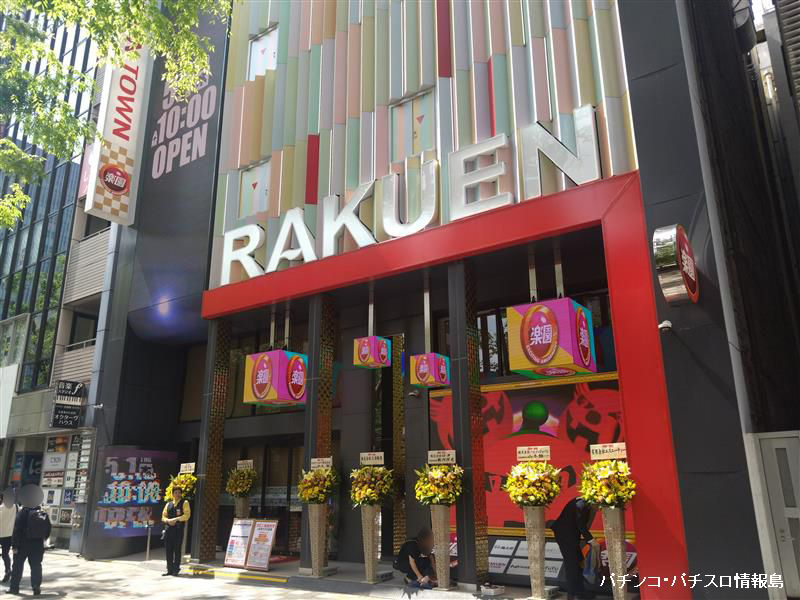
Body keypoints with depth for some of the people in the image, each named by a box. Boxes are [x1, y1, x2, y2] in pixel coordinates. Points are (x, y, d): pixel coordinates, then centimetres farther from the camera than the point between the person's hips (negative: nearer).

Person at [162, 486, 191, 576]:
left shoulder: (184, 503, 3)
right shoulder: (168, 504, 16)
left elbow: (187, 515, -7)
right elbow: (163, 516, 16)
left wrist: (175, 519, -15)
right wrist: (168, 520, -6)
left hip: (179, 528, -4)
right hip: (169, 528, 4)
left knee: (177, 549, -3)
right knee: (169, 549, 5)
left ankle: (176, 570, 3)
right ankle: (169, 570, 12)